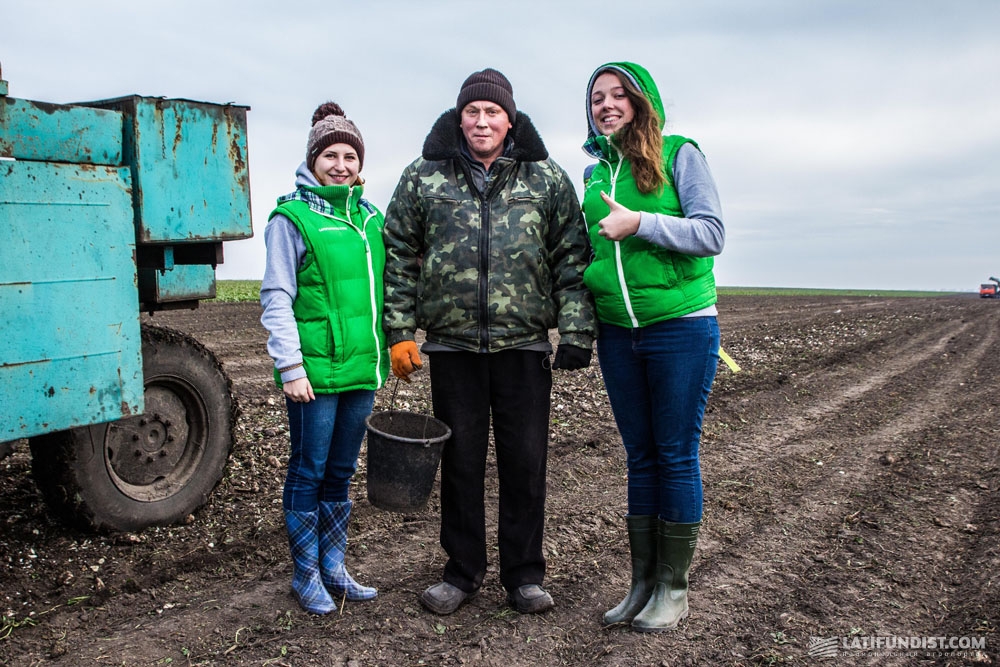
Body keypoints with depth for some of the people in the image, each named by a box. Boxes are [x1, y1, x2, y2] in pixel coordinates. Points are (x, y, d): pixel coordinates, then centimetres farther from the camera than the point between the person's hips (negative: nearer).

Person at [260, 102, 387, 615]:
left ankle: (334, 568, 29)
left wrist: (383, 356, 16)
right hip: (315, 370, -6)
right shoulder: (292, 217, -5)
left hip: (361, 369, 6)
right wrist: (290, 366, -14)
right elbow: (277, 299, -8)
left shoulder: (369, 217, 12)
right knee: (308, 472, 5)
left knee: (341, 472, 15)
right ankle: (306, 575, 21)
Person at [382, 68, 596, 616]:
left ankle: (524, 574, 23)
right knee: (460, 461, 10)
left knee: (525, 462, 6)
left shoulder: (547, 179, 6)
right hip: (451, 345, 1)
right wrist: (399, 332, 1)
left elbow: (572, 258, 4)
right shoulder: (423, 178, 6)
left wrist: (576, 331, -3)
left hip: (524, 345, 0)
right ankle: (462, 570, 27)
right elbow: (399, 256, 8)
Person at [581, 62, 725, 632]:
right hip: (618, 332, 5)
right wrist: (584, 282, 7)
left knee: (677, 455, 2)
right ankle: (642, 581, 22)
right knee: (640, 457, 11)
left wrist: (639, 223, -18)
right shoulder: (595, 173, 12)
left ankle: (673, 586, 16)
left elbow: (712, 234, -11)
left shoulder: (679, 154, -3)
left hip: (681, 327, -5)